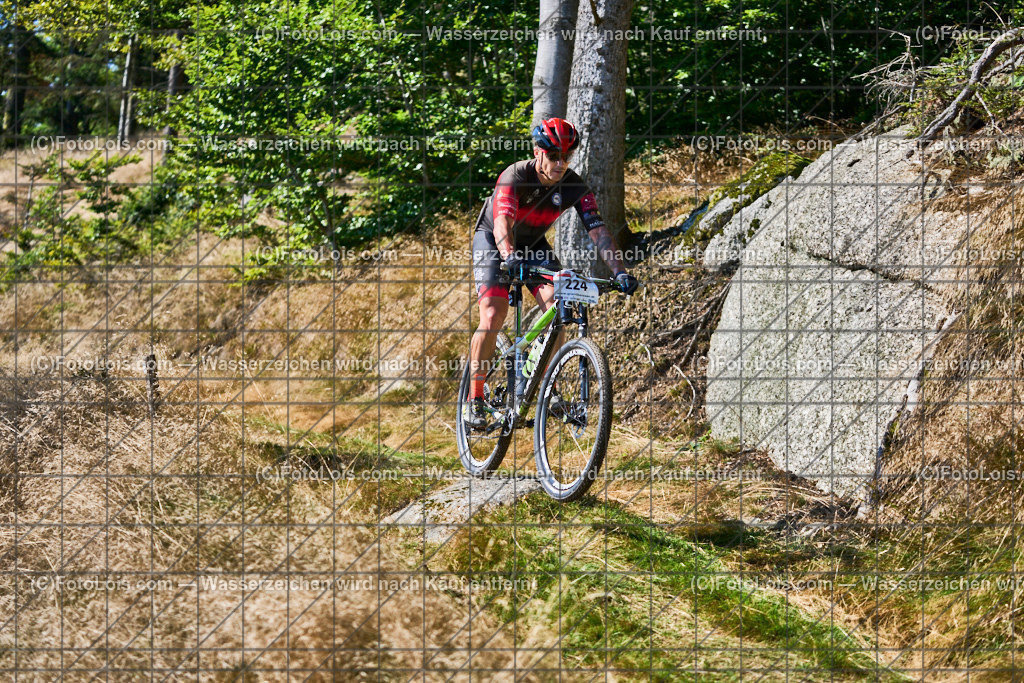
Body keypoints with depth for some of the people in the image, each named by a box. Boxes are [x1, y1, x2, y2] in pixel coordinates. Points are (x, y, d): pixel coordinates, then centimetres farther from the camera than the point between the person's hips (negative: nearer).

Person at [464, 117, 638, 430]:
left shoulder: (575, 187, -19)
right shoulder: (514, 177, -30)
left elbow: (598, 230, -25)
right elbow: (503, 222, -44)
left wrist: (619, 271, -39)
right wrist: (510, 257, -64)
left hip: (533, 244, 4)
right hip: (492, 240, -4)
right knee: (493, 315, -20)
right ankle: (475, 399, -12)